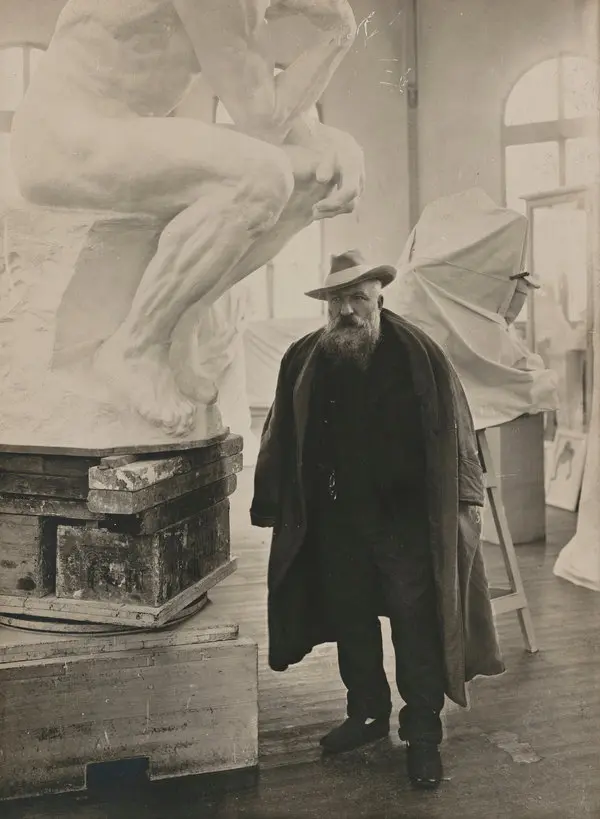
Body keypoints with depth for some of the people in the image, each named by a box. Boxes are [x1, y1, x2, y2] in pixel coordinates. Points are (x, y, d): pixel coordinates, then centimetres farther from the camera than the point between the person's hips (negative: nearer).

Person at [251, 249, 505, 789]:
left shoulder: (420, 356, -8)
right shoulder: (304, 361, -2)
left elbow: (454, 433, -4)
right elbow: (283, 442, 2)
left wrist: (465, 503, -5)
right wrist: (271, 504, 2)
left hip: (409, 518, -3)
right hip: (338, 519, 3)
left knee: (418, 627, 4)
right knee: (352, 622, 16)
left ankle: (424, 735, 22)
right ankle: (367, 713, 37)